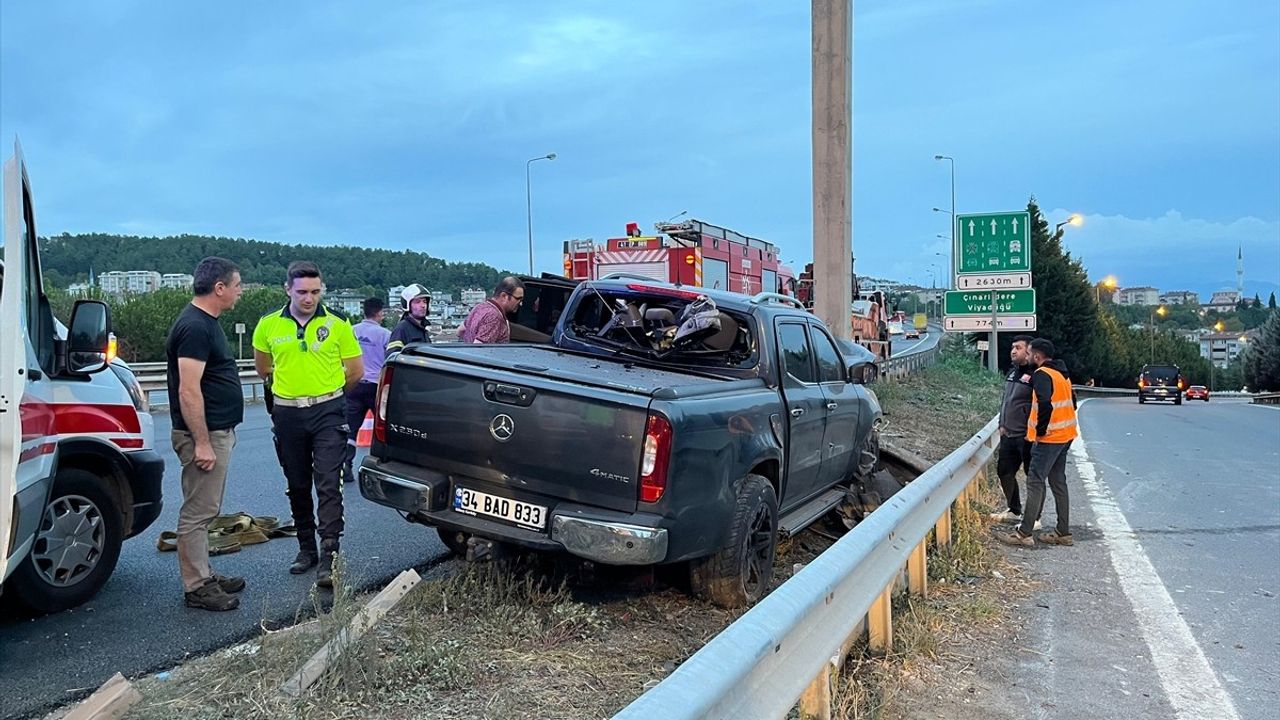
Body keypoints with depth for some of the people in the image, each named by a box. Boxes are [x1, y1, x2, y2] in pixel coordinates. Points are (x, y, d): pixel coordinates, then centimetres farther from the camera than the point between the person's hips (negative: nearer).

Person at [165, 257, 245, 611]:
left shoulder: (206, 323, 14)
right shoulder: (194, 327, -19)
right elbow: (188, 391, -23)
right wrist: (202, 442, -23)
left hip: (217, 432, 11)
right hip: (205, 435, -11)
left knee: (204, 510, 17)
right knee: (197, 512, -2)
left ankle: (204, 574, 28)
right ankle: (196, 588, 6)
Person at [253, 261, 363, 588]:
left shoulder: (337, 323, -5)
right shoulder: (269, 325, 1)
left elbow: (356, 370, 2)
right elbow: (263, 367, 18)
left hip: (328, 412, -3)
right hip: (287, 415, 3)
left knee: (329, 485, -8)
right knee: (298, 486, 13)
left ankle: (329, 557, -6)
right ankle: (306, 549, 27)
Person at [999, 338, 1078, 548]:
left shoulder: (1042, 374, -14)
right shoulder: (1062, 374, 15)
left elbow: (1045, 404, -28)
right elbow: (1072, 403, 21)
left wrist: (1040, 430, -18)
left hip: (1049, 437, -9)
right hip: (1065, 436, 9)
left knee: (1035, 482, -8)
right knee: (1058, 482, 14)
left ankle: (1024, 534, -7)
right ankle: (1063, 532, 18)